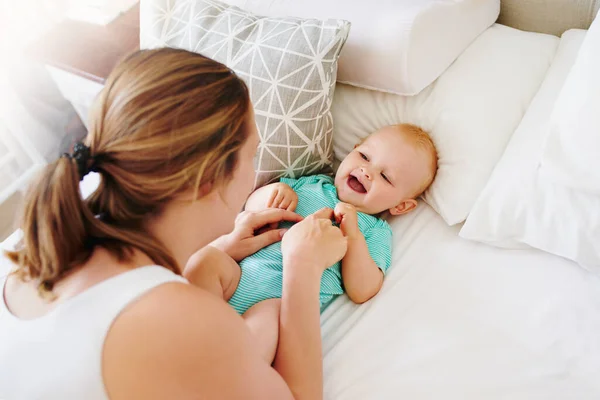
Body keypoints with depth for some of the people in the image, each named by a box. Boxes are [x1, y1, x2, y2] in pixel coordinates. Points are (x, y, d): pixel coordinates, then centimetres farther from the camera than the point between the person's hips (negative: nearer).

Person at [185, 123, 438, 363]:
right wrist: (273, 191, 0)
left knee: (269, 315, -37)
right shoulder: (311, 184, 21)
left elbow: (361, 293, -1)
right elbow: (250, 206, 22)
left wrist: (353, 235, -9)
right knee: (205, 261, -25)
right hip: (242, 270, 5)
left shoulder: (376, 232, 12)